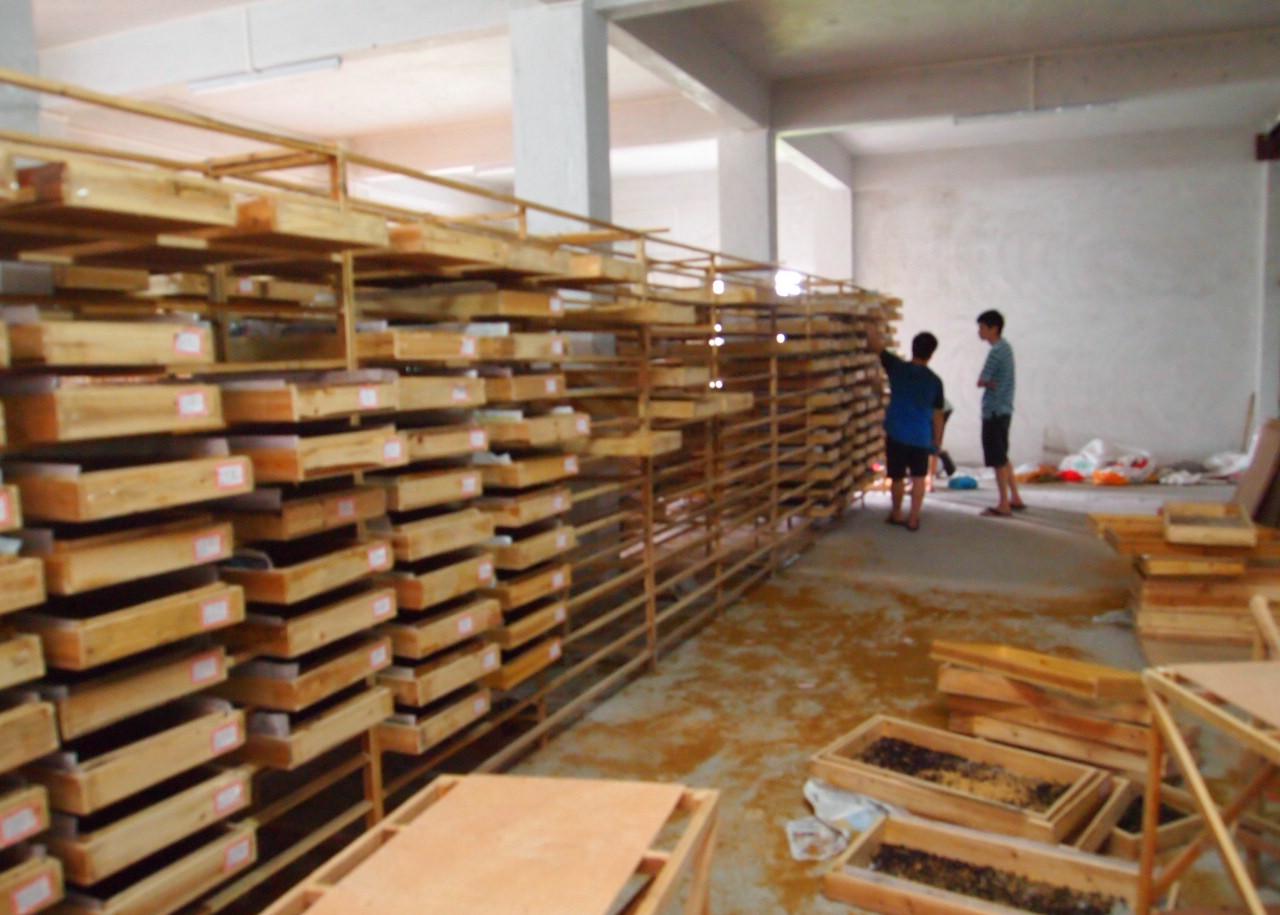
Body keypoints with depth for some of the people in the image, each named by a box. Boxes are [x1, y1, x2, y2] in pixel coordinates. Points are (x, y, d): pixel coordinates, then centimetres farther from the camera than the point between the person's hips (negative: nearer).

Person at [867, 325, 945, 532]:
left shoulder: (898, 368, -5)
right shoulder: (935, 381, -1)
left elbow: (874, 345, -2)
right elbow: (937, 415, 4)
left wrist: (872, 332, 18)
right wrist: (937, 441, 14)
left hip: (896, 433, 0)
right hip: (921, 437, 0)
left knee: (897, 477, 13)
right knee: (919, 478, 11)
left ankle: (896, 514, 28)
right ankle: (913, 519, 11)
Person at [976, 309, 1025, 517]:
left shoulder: (996, 351, -18)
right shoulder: (1005, 347, 13)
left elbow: (981, 381, -18)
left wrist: (990, 383, 0)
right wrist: (992, 383, -7)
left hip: (994, 412, -10)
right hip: (1003, 409, 10)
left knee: (997, 459, -3)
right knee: (1002, 457, 17)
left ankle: (1004, 505, 2)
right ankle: (1015, 498, 24)